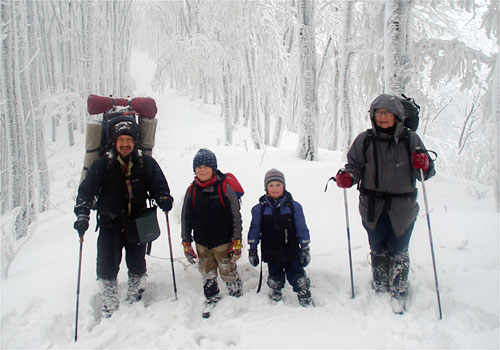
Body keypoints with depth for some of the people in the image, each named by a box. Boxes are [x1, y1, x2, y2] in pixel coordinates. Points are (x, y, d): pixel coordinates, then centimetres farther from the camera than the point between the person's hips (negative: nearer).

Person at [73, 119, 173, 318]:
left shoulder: (146, 164, -1)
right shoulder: (102, 165, -2)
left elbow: (158, 186, 2)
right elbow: (86, 191, -3)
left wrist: (164, 199, -21)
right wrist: (82, 215, -16)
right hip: (110, 225, -1)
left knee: (137, 266, 10)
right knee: (107, 268, -1)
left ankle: (135, 304, 30)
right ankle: (109, 310, 17)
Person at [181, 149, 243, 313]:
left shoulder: (225, 188, -10)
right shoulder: (192, 190, 1)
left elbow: (236, 216, -7)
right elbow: (186, 218, 8)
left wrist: (237, 241, -9)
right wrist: (186, 242, 7)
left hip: (223, 242, -4)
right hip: (201, 243, 4)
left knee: (229, 273, 7)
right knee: (207, 275, 16)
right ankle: (212, 300, 35)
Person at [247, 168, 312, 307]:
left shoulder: (294, 206, -3)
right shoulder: (259, 209, -3)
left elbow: (302, 229, 1)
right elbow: (254, 230, 3)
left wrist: (305, 249, 1)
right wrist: (252, 250, 3)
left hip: (292, 253, -1)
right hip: (271, 254, 1)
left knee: (298, 279, 5)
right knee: (275, 281, 14)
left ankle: (306, 302, 24)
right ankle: (276, 300, 37)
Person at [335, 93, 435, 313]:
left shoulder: (410, 140, -3)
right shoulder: (364, 140, -2)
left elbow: (424, 174, 1)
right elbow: (355, 165, 5)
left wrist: (424, 165, -22)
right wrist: (348, 177, -17)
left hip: (402, 208, -1)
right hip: (372, 207, 2)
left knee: (398, 252, 8)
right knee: (378, 250, 16)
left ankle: (399, 293, 28)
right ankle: (380, 289, 36)